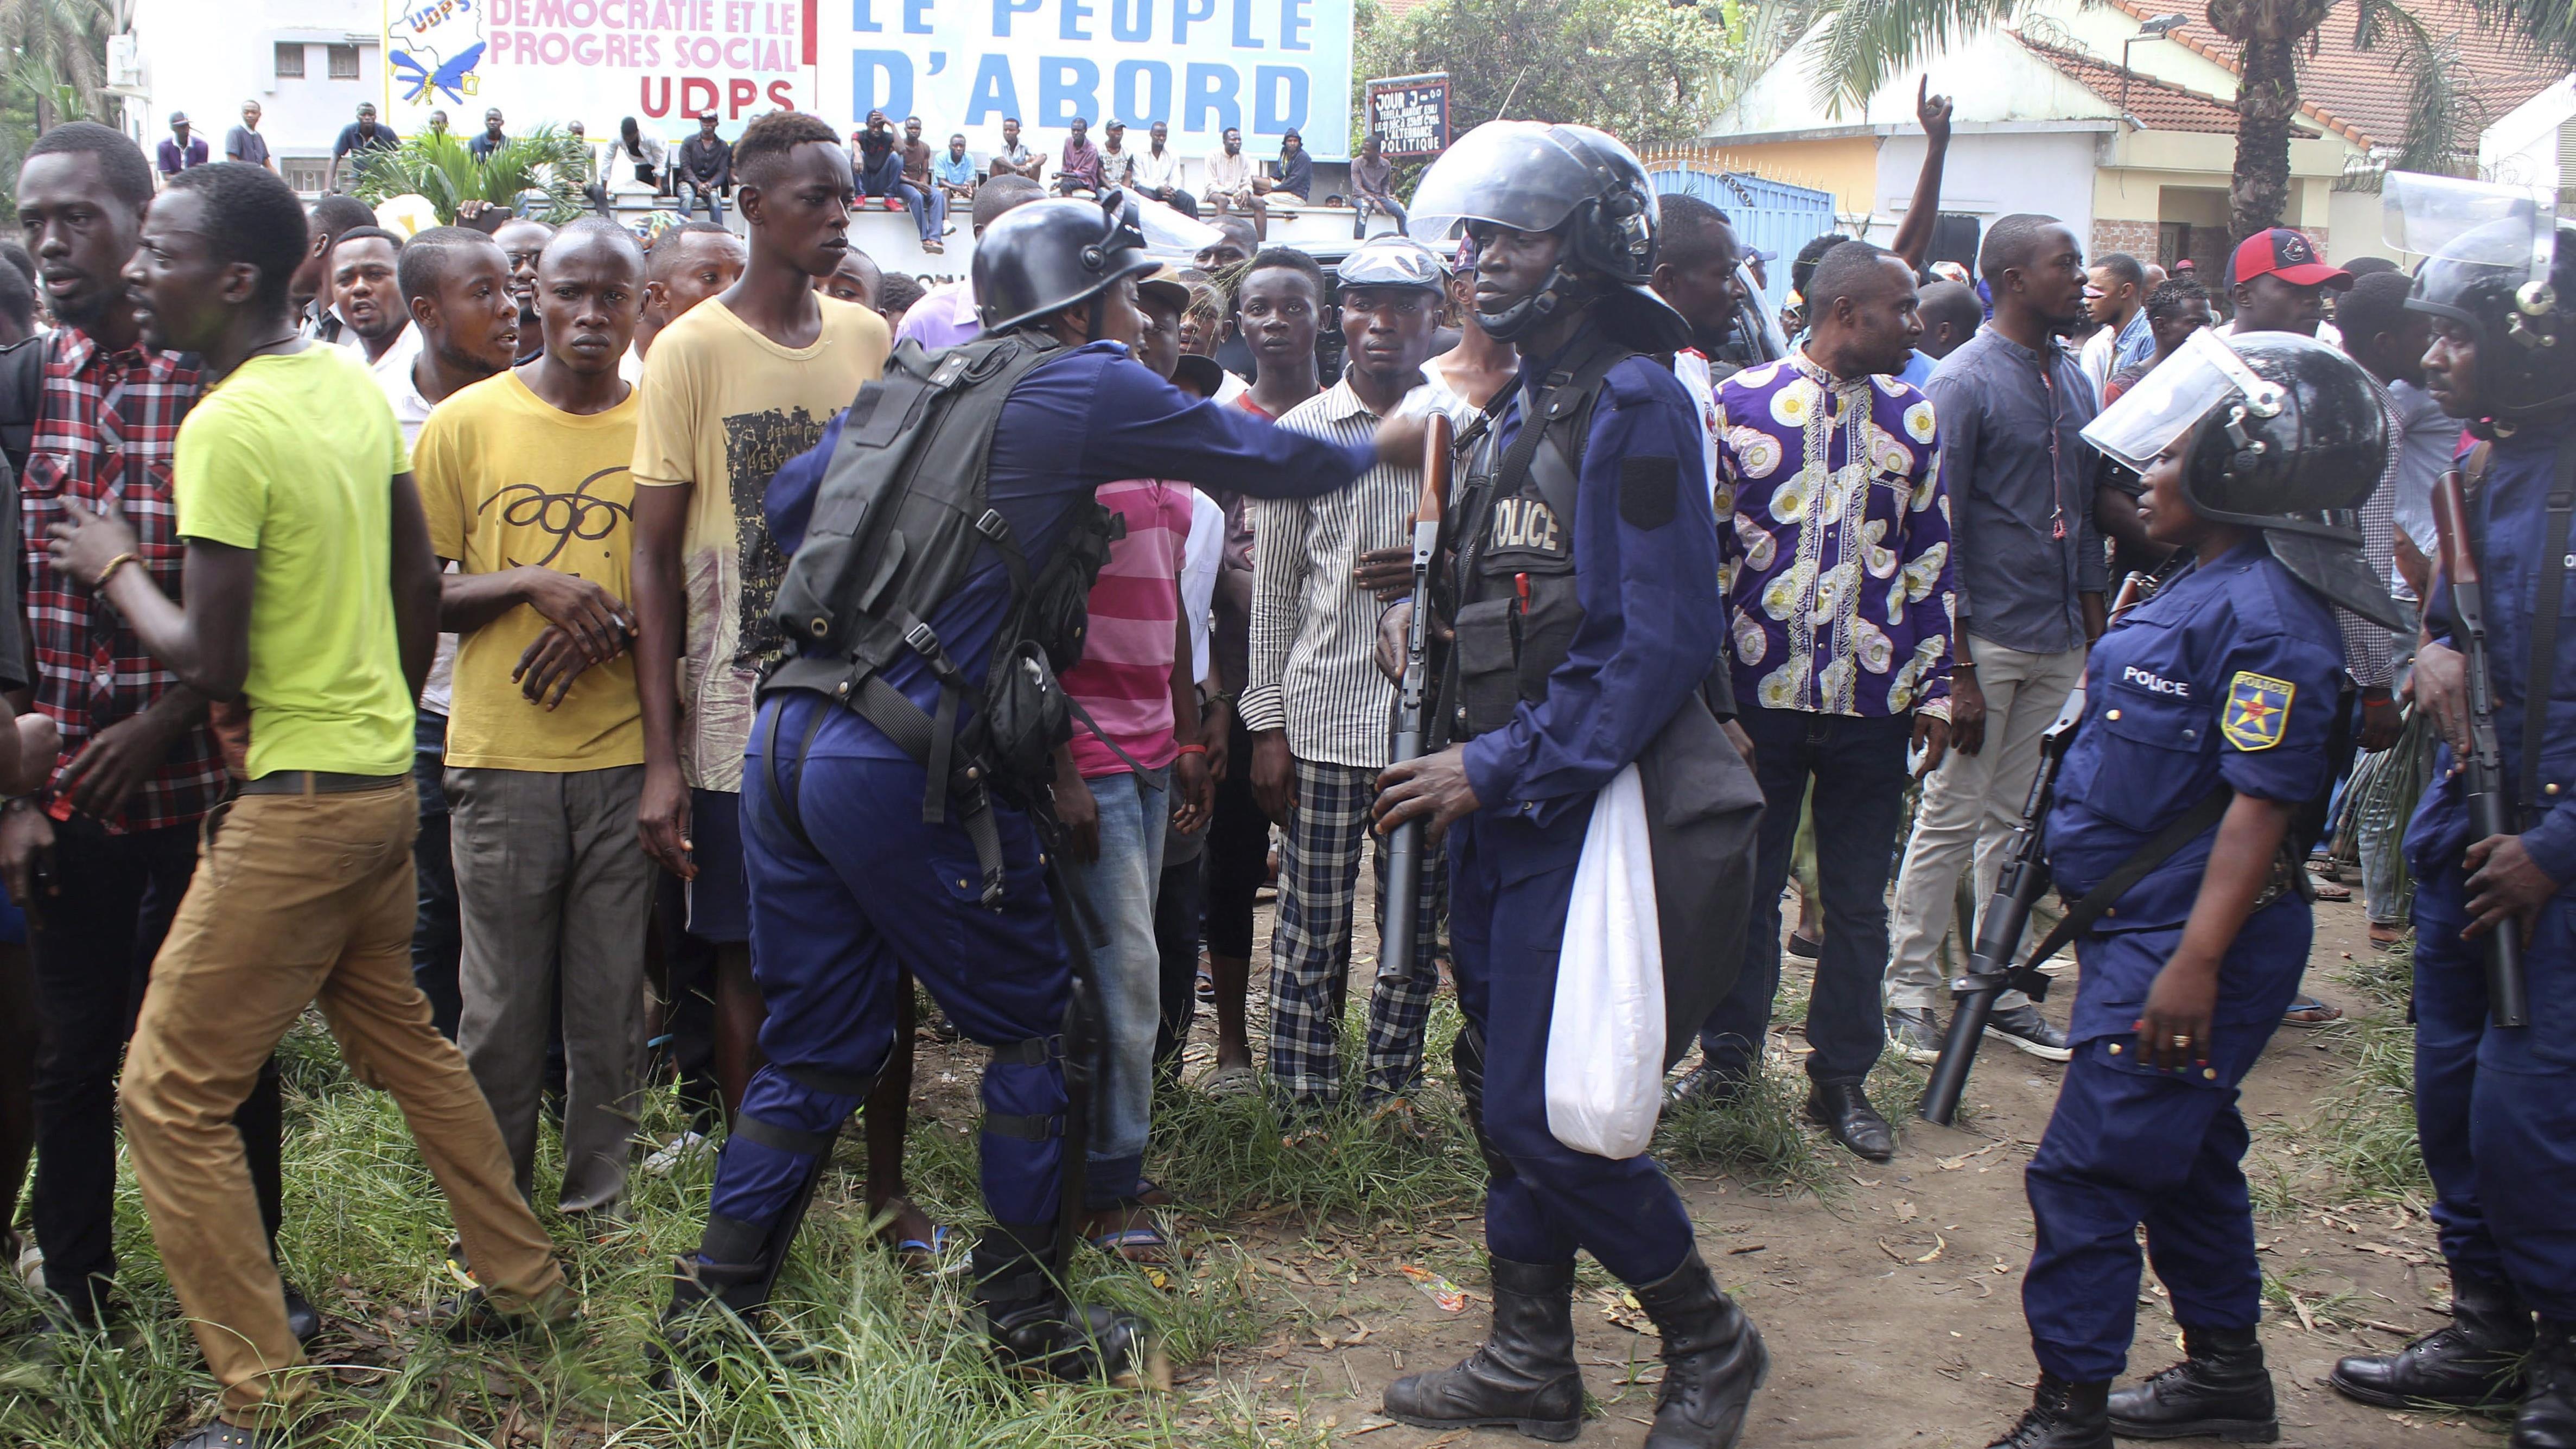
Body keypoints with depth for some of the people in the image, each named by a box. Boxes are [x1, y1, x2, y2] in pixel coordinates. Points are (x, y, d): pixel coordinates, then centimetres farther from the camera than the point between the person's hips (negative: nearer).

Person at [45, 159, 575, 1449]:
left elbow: (213, 662, -18)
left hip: (300, 799, -9)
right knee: (401, 1041, 24)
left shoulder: (224, 427, -19)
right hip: (384, 775, 9)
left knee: (170, 1094, 0)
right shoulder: (353, 385, 6)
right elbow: (421, 584, 13)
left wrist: (114, 567, -3)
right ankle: (526, 1285, 35)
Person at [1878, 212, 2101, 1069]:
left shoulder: (2074, 380, 12)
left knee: (2018, 821, 11)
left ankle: (1997, 988, 20)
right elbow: (1937, 531, -12)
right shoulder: (1964, 381, -10)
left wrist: (2093, 639, 13)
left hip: (2058, 643, 7)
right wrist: (1958, 669, -16)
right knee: (1952, 818, 0)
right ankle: (1909, 989, 10)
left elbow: (2084, 516, 17)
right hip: (1987, 637, -7)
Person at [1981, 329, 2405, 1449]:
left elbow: (2261, 803, -24)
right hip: (2143, 927, 11)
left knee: (2086, 1172, -7)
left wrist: (2195, 962, -27)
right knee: (2183, 1158, 20)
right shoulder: (2201, 585, 12)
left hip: (2188, 938, -11)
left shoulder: (2265, 619, -20)